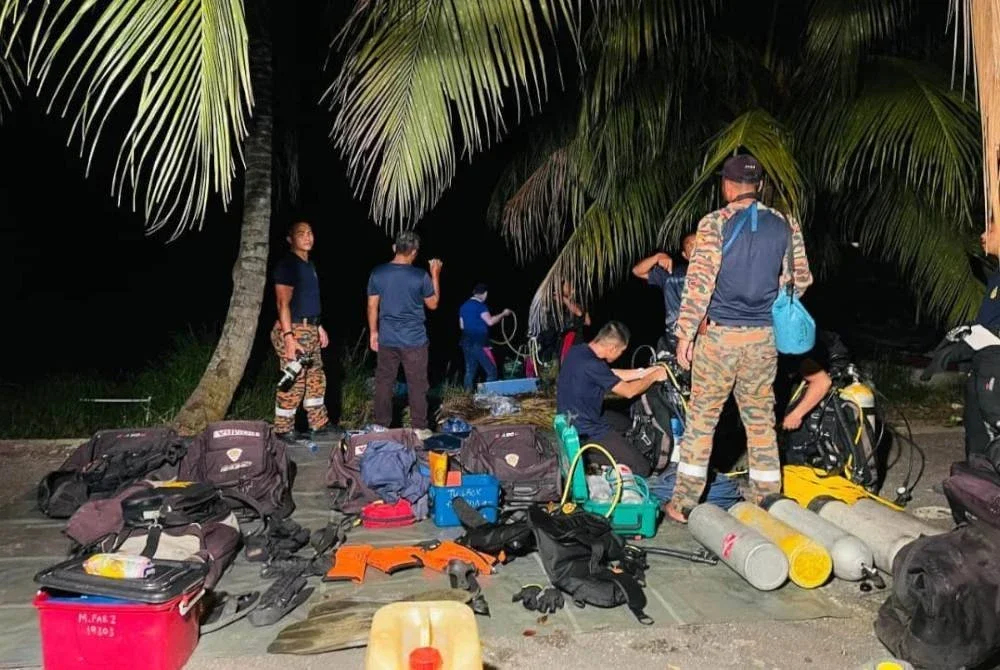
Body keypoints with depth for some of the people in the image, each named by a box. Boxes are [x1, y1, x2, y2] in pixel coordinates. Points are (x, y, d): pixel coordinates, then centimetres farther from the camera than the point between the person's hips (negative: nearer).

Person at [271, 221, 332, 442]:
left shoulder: (309, 265, 16)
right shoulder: (287, 265, -12)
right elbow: (283, 304, -18)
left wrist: (319, 327, 22)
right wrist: (289, 337, -25)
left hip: (310, 330, 10)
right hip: (293, 331, -10)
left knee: (316, 380, 15)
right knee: (293, 384, -6)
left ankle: (319, 425, 25)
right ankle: (283, 431, 5)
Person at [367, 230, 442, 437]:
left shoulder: (378, 273, -3)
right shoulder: (421, 276, -11)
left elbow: (372, 306, 3)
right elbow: (433, 304, 3)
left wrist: (373, 332, 14)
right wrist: (435, 276, 9)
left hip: (387, 340, 3)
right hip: (414, 340, -3)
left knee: (384, 383, 12)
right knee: (417, 385, 7)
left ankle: (381, 427, 19)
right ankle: (419, 428, 12)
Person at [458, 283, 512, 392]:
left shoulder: (464, 306, 13)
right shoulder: (480, 305, -11)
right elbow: (490, 321, -20)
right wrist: (503, 314, -9)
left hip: (467, 342, 8)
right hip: (479, 343, -8)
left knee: (470, 370, 11)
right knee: (491, 370, -1)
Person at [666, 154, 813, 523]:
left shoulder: (715, 223, -7)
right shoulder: (785, 225, 5)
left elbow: (699, 283, -13)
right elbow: (800, 281, 10)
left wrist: (685, 333, -8)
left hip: (720, 334, -3)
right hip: (765, 337, 4)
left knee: (701, 416, 5)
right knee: (761, 419, 12)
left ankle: (684, 502, 11)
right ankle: (766, 501, 20)